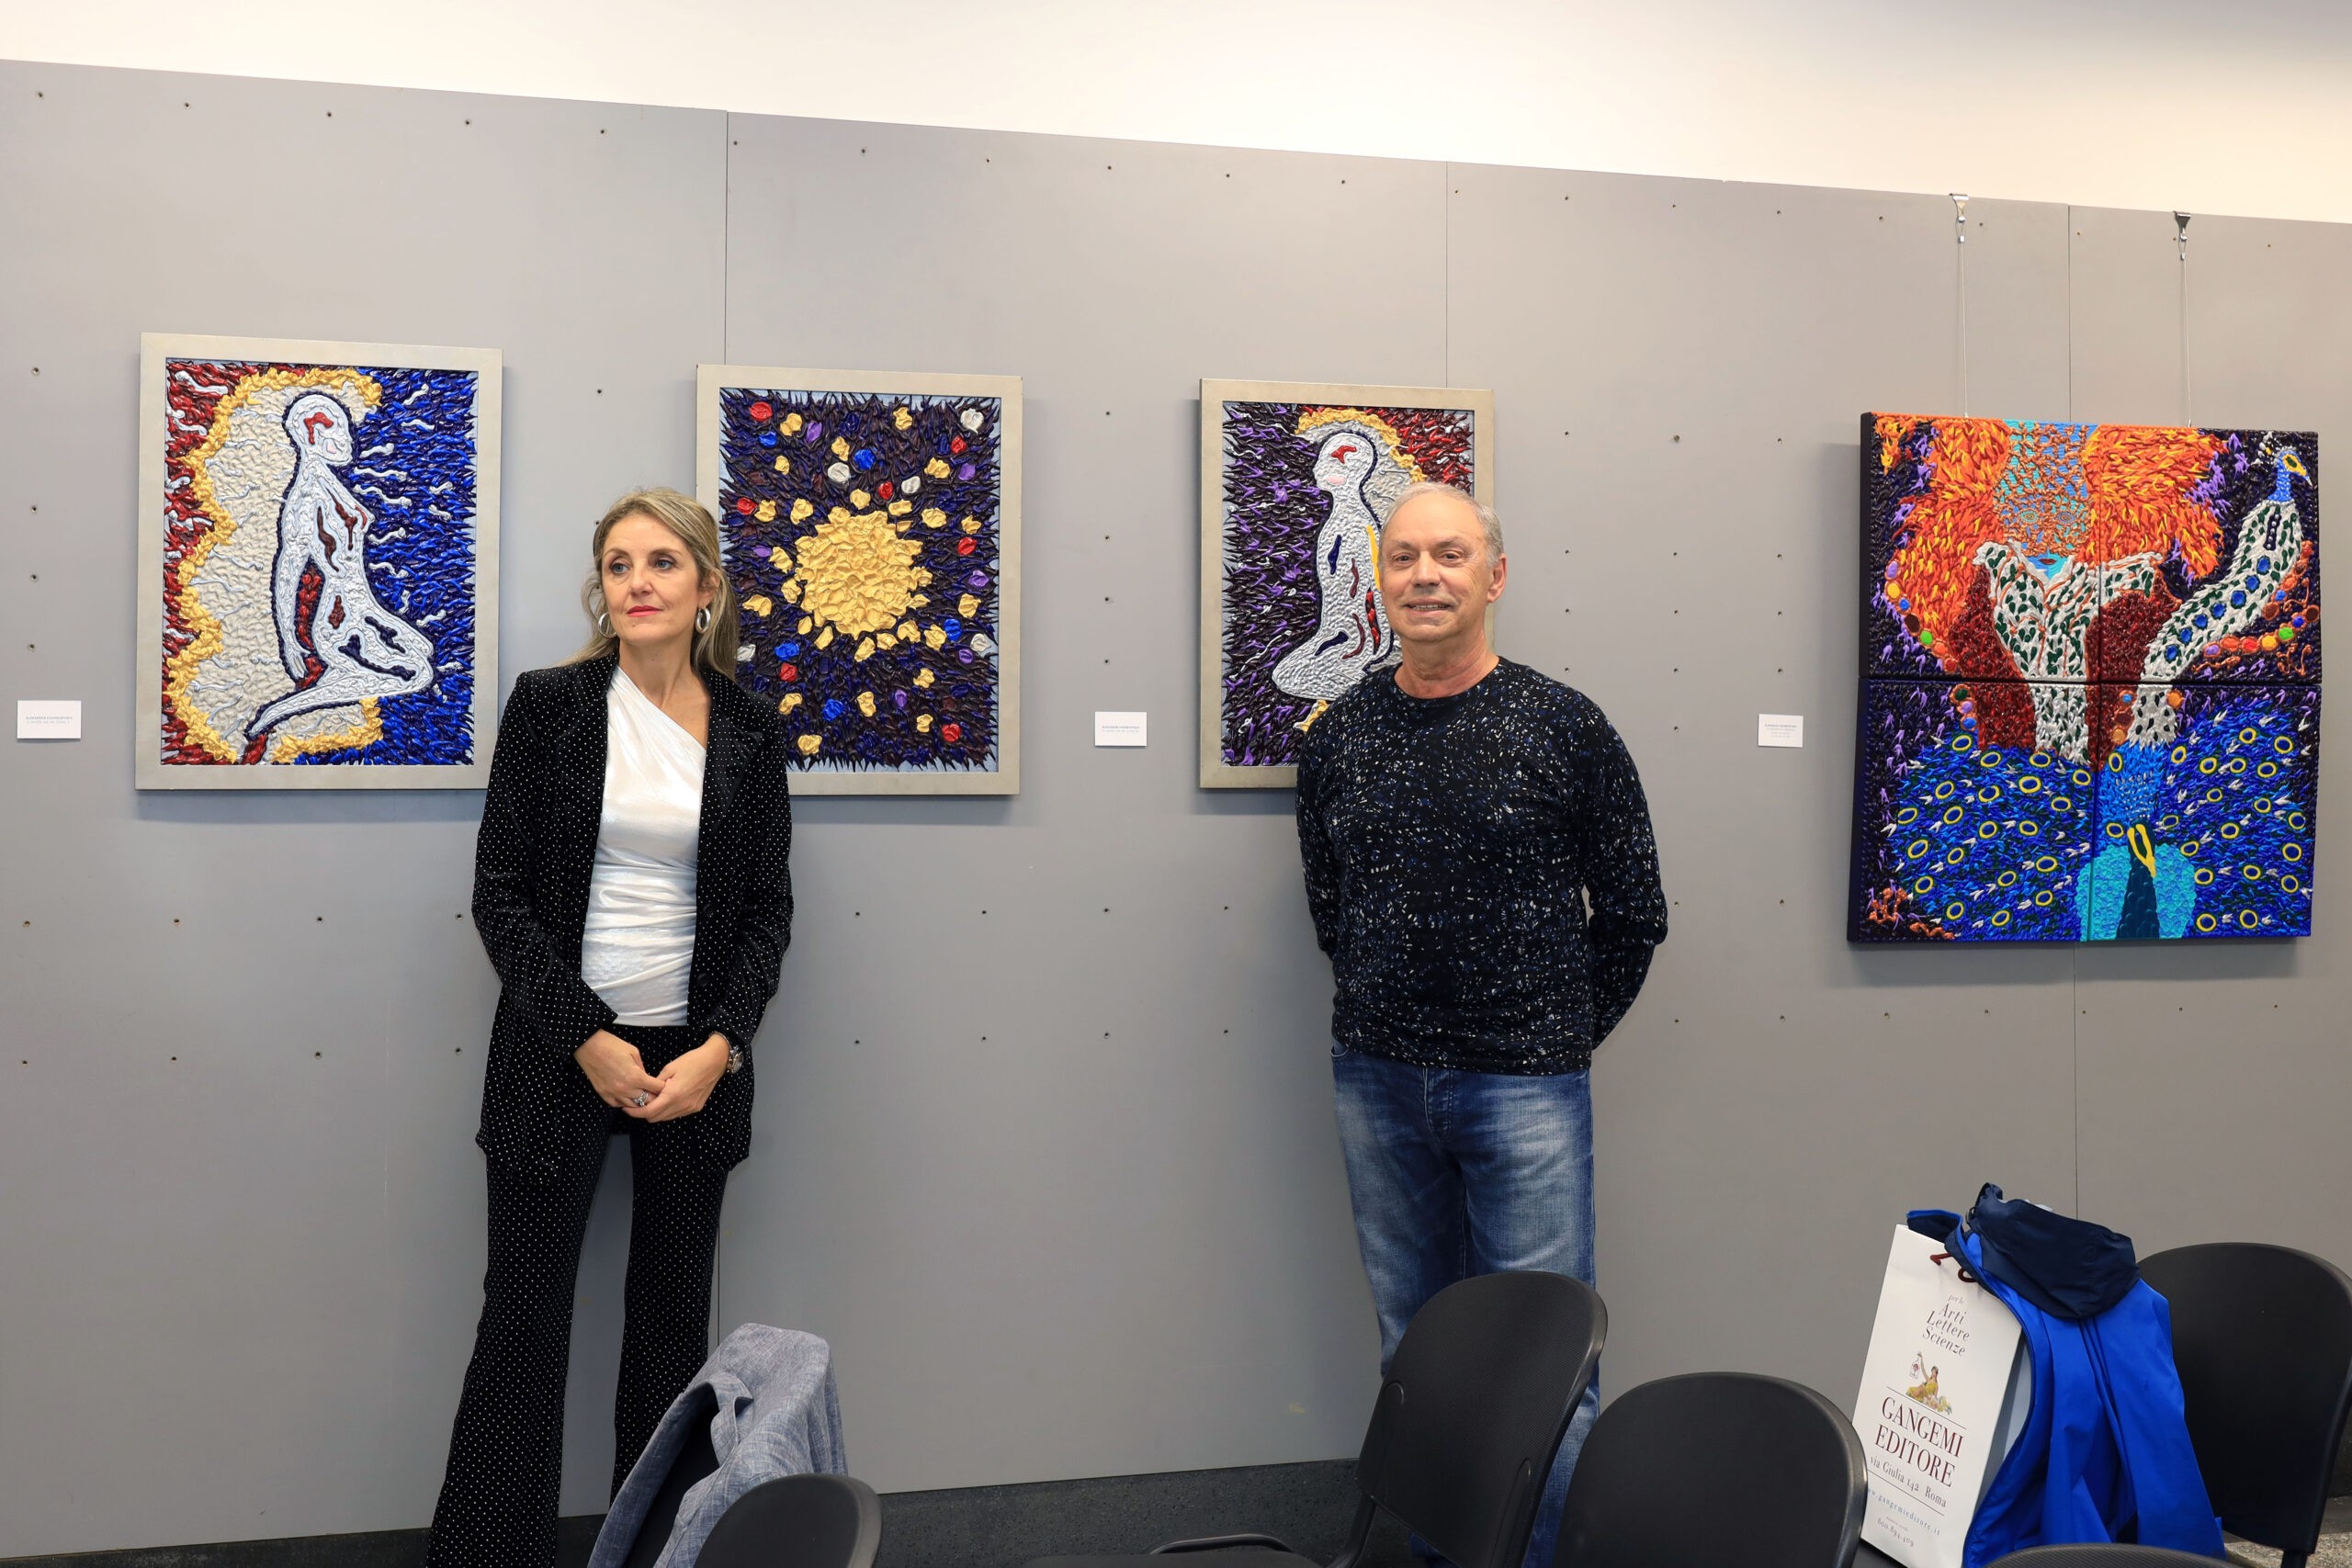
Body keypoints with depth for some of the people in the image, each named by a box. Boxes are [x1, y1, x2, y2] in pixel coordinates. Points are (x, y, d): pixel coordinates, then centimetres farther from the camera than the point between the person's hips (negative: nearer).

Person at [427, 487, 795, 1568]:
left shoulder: (748, 731, 2)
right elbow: (500, 894, -5)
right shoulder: (549, 704, -4)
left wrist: (718, 1048, -8)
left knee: (673, 1319, 10)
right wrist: (588, 1040, -12)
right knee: (522, 1326, 2)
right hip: (559, 1056, -2)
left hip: (696, 1057, 2)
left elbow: (767, 908, 5)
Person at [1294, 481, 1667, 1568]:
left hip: (1524, 1085, -3)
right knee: (1410, 1346, 16)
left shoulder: (1566, 729, -6)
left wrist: (1564, 1031, 5)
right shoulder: (1338, 738, 3)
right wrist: (1387, 1016, 12)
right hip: (1376, 1081, 4)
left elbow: (1632, 913, 1)